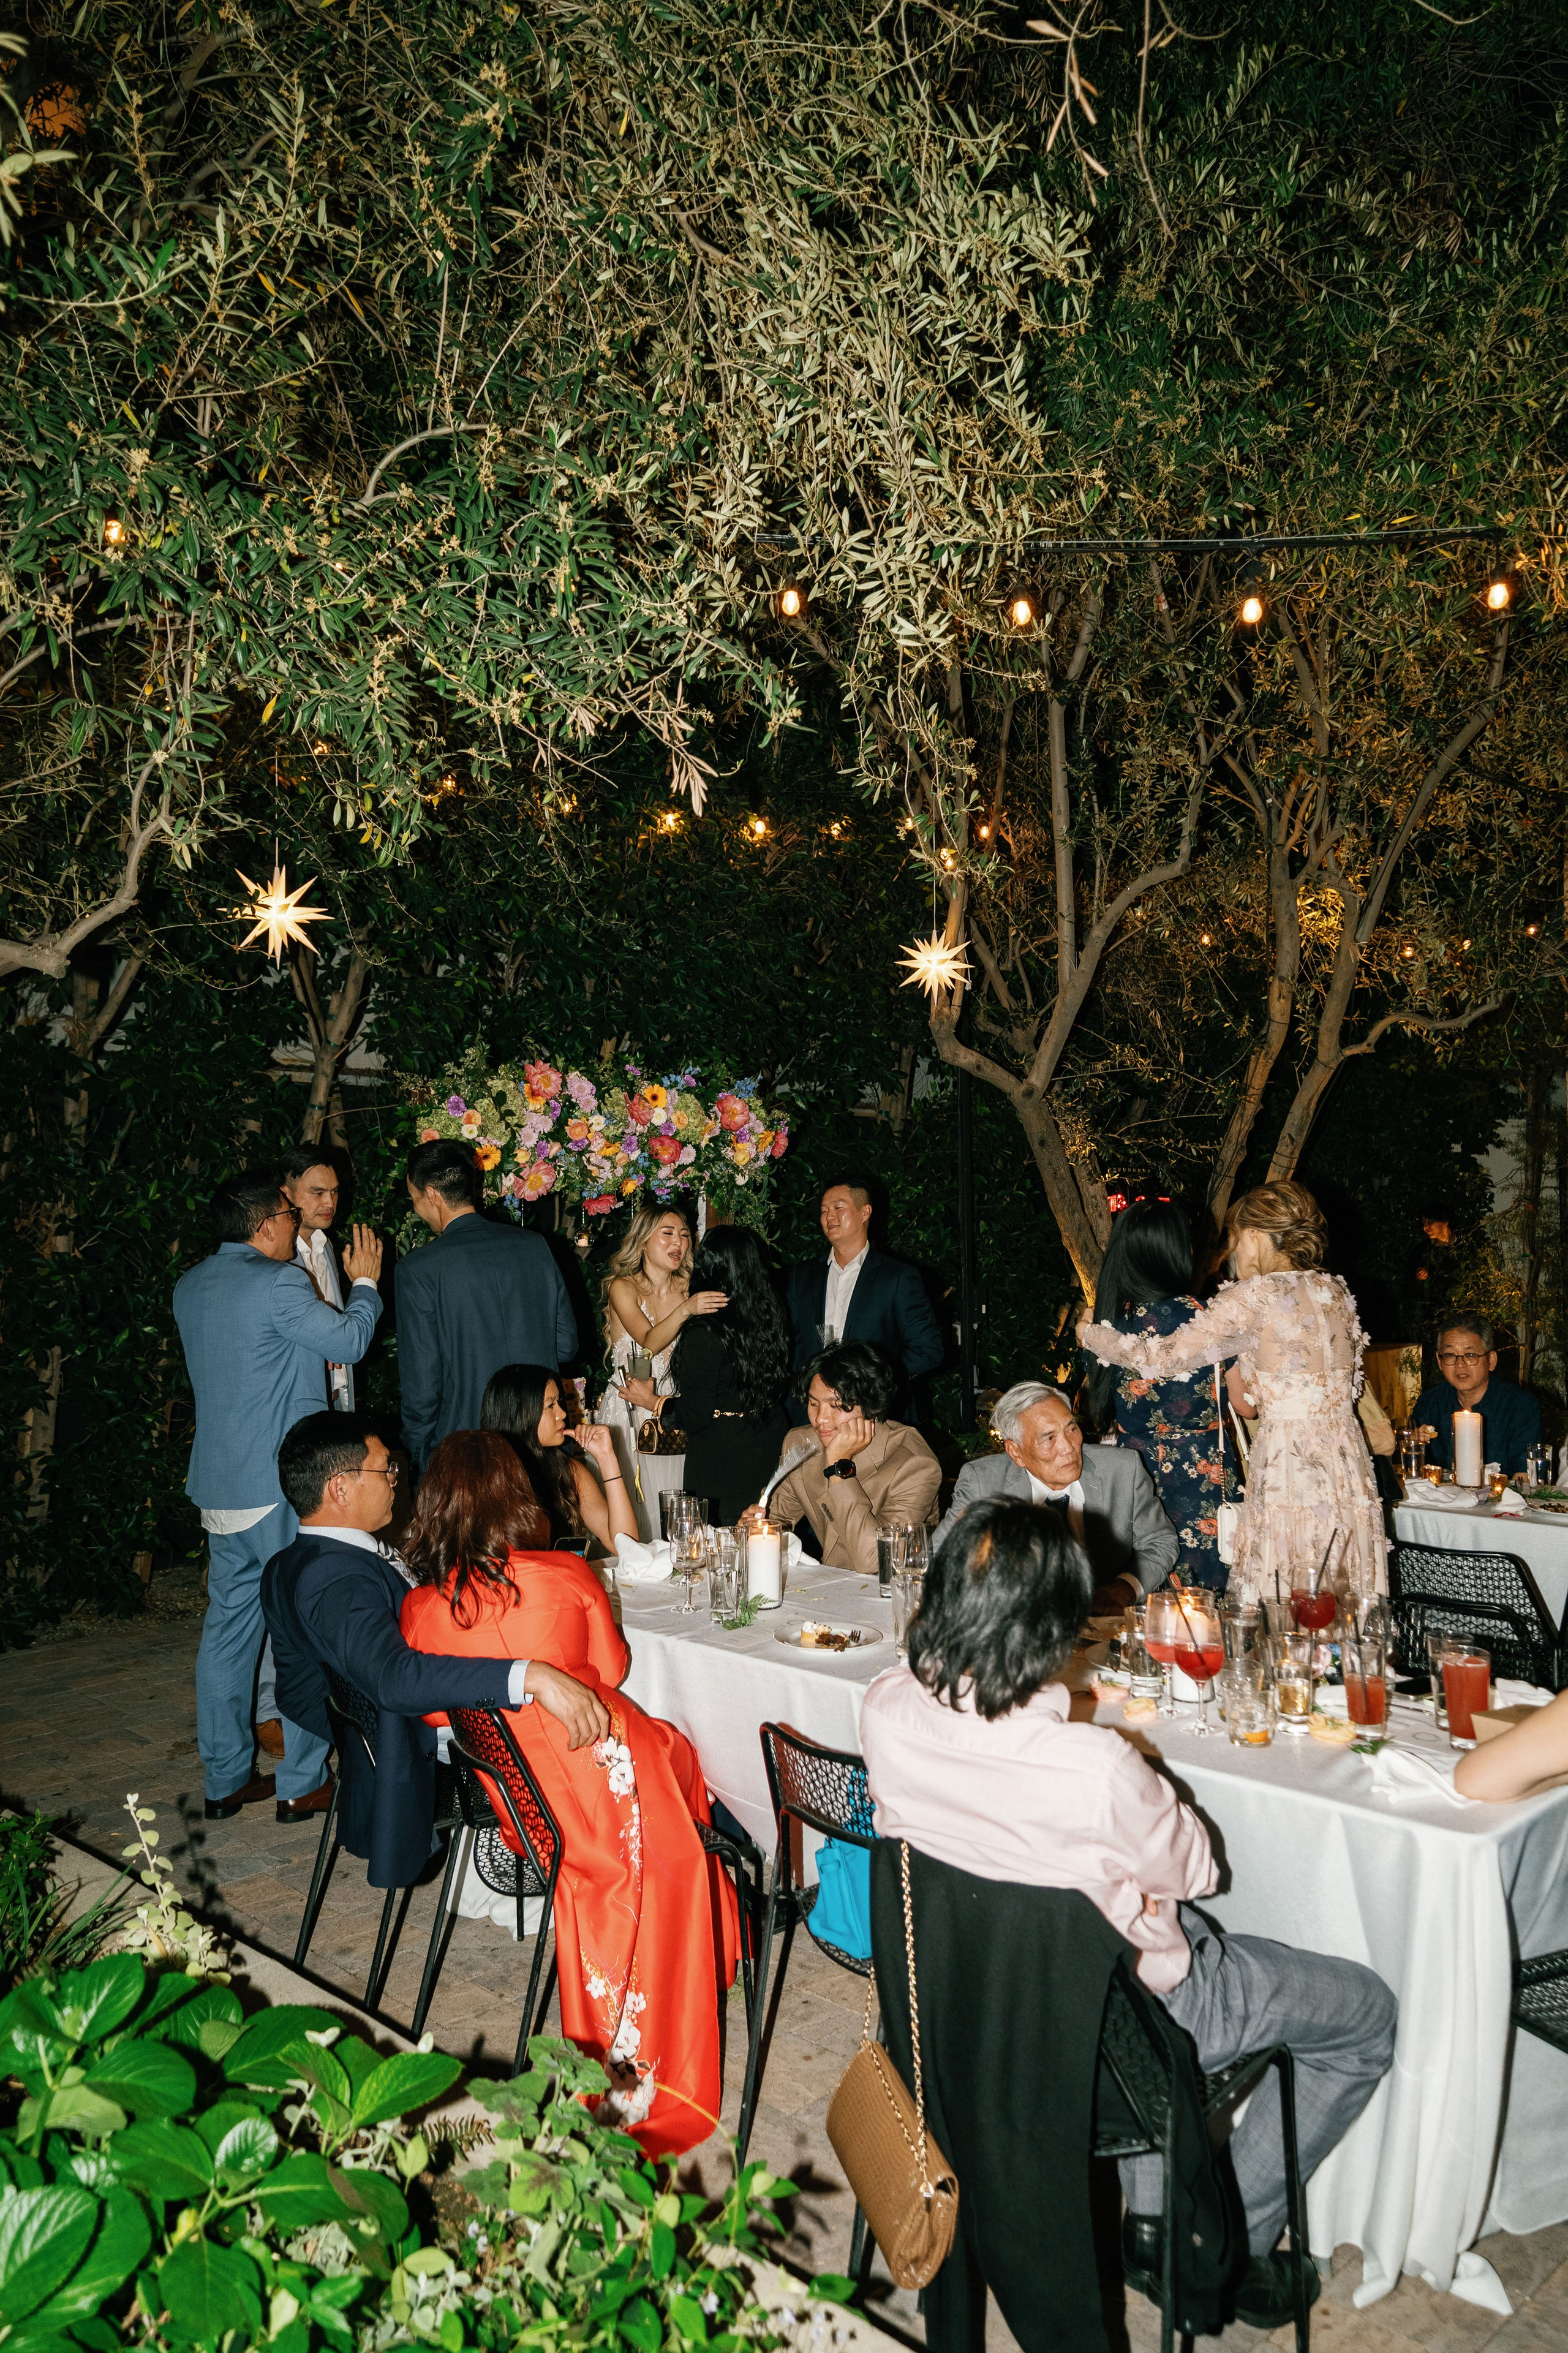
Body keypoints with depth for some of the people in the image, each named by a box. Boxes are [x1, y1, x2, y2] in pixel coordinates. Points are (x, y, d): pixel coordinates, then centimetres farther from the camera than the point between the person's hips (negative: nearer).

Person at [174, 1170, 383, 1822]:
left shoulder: (190, 1287, 9)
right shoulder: (277, 1283, -16)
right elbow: (350, 1341, -6)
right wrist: (364, 1283, 11)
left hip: (218, 1487, 8)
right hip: (283, 1482, -8)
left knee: (229, 1626, 13)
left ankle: (225, 1779, 22)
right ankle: (302, 1782, 9)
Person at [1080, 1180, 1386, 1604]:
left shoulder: (1252, 1298, -10)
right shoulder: (1336, 1292, 10)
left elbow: (1161, 1358, -9)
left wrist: (1091, 1334, 7)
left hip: (1287, 1467, -7)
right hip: (1347, 1466, 7)